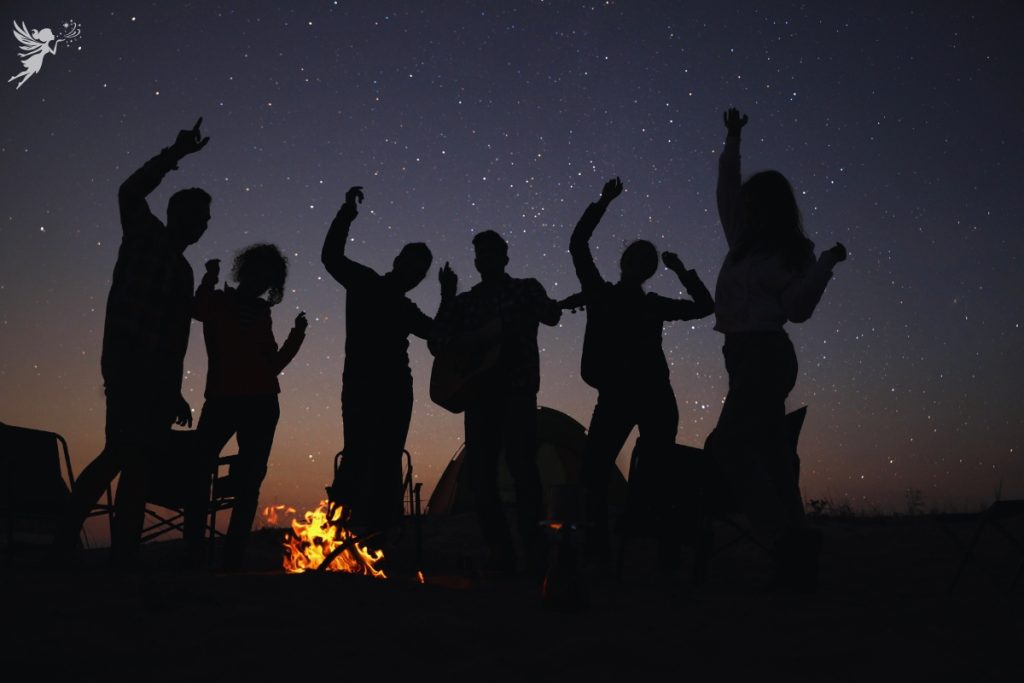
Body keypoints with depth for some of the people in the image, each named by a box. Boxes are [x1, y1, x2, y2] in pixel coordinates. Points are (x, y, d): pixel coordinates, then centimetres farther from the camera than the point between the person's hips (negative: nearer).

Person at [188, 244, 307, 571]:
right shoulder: (217, 302, 11)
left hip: (261, 405, 3)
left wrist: (297, 335, 7)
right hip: (222, 398, -3)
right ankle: (193, 551, -10)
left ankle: (234, 558, 3)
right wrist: (210, 278, -20)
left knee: (249, 482, -1)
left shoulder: (261, 312, 18)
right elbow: (198, 310, -13)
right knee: (198, 468, -17)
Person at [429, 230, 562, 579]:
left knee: (522, 465, -17)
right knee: (481, 473, -1)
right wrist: (447, 299, -3)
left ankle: (535, 554, -14)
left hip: (517, 390, -4)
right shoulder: (464, 301, 18)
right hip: (479, 392, 4)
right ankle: (501, 555, 6)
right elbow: (437, 344, 10)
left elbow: (551, 316, -10)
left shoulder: (526, 289, 10)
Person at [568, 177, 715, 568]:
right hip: (615, 396, 0)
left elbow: (705, 306, 13)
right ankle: (596, 547, -3)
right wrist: (603, 201, 4)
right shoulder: (600, 294, 12)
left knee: (656, 475, -1)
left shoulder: (654, 305, 13)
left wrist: (681, 270, 10)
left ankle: (668, 550, -2)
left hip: (654, 397, 0)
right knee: (593, 472, -7)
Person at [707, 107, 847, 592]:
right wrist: (732, 141, 25)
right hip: (749, 356, 8)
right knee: (765, 452, 3)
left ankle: (791, 540, -24)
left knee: (731, 446, -19)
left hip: (764, 355, -8)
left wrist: (825, 264, -18)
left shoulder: (788, 254, -3)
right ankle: (796, 550, 2)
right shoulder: (744, 244, 16)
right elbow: (726, 189, 25)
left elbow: (797, 309, -12)